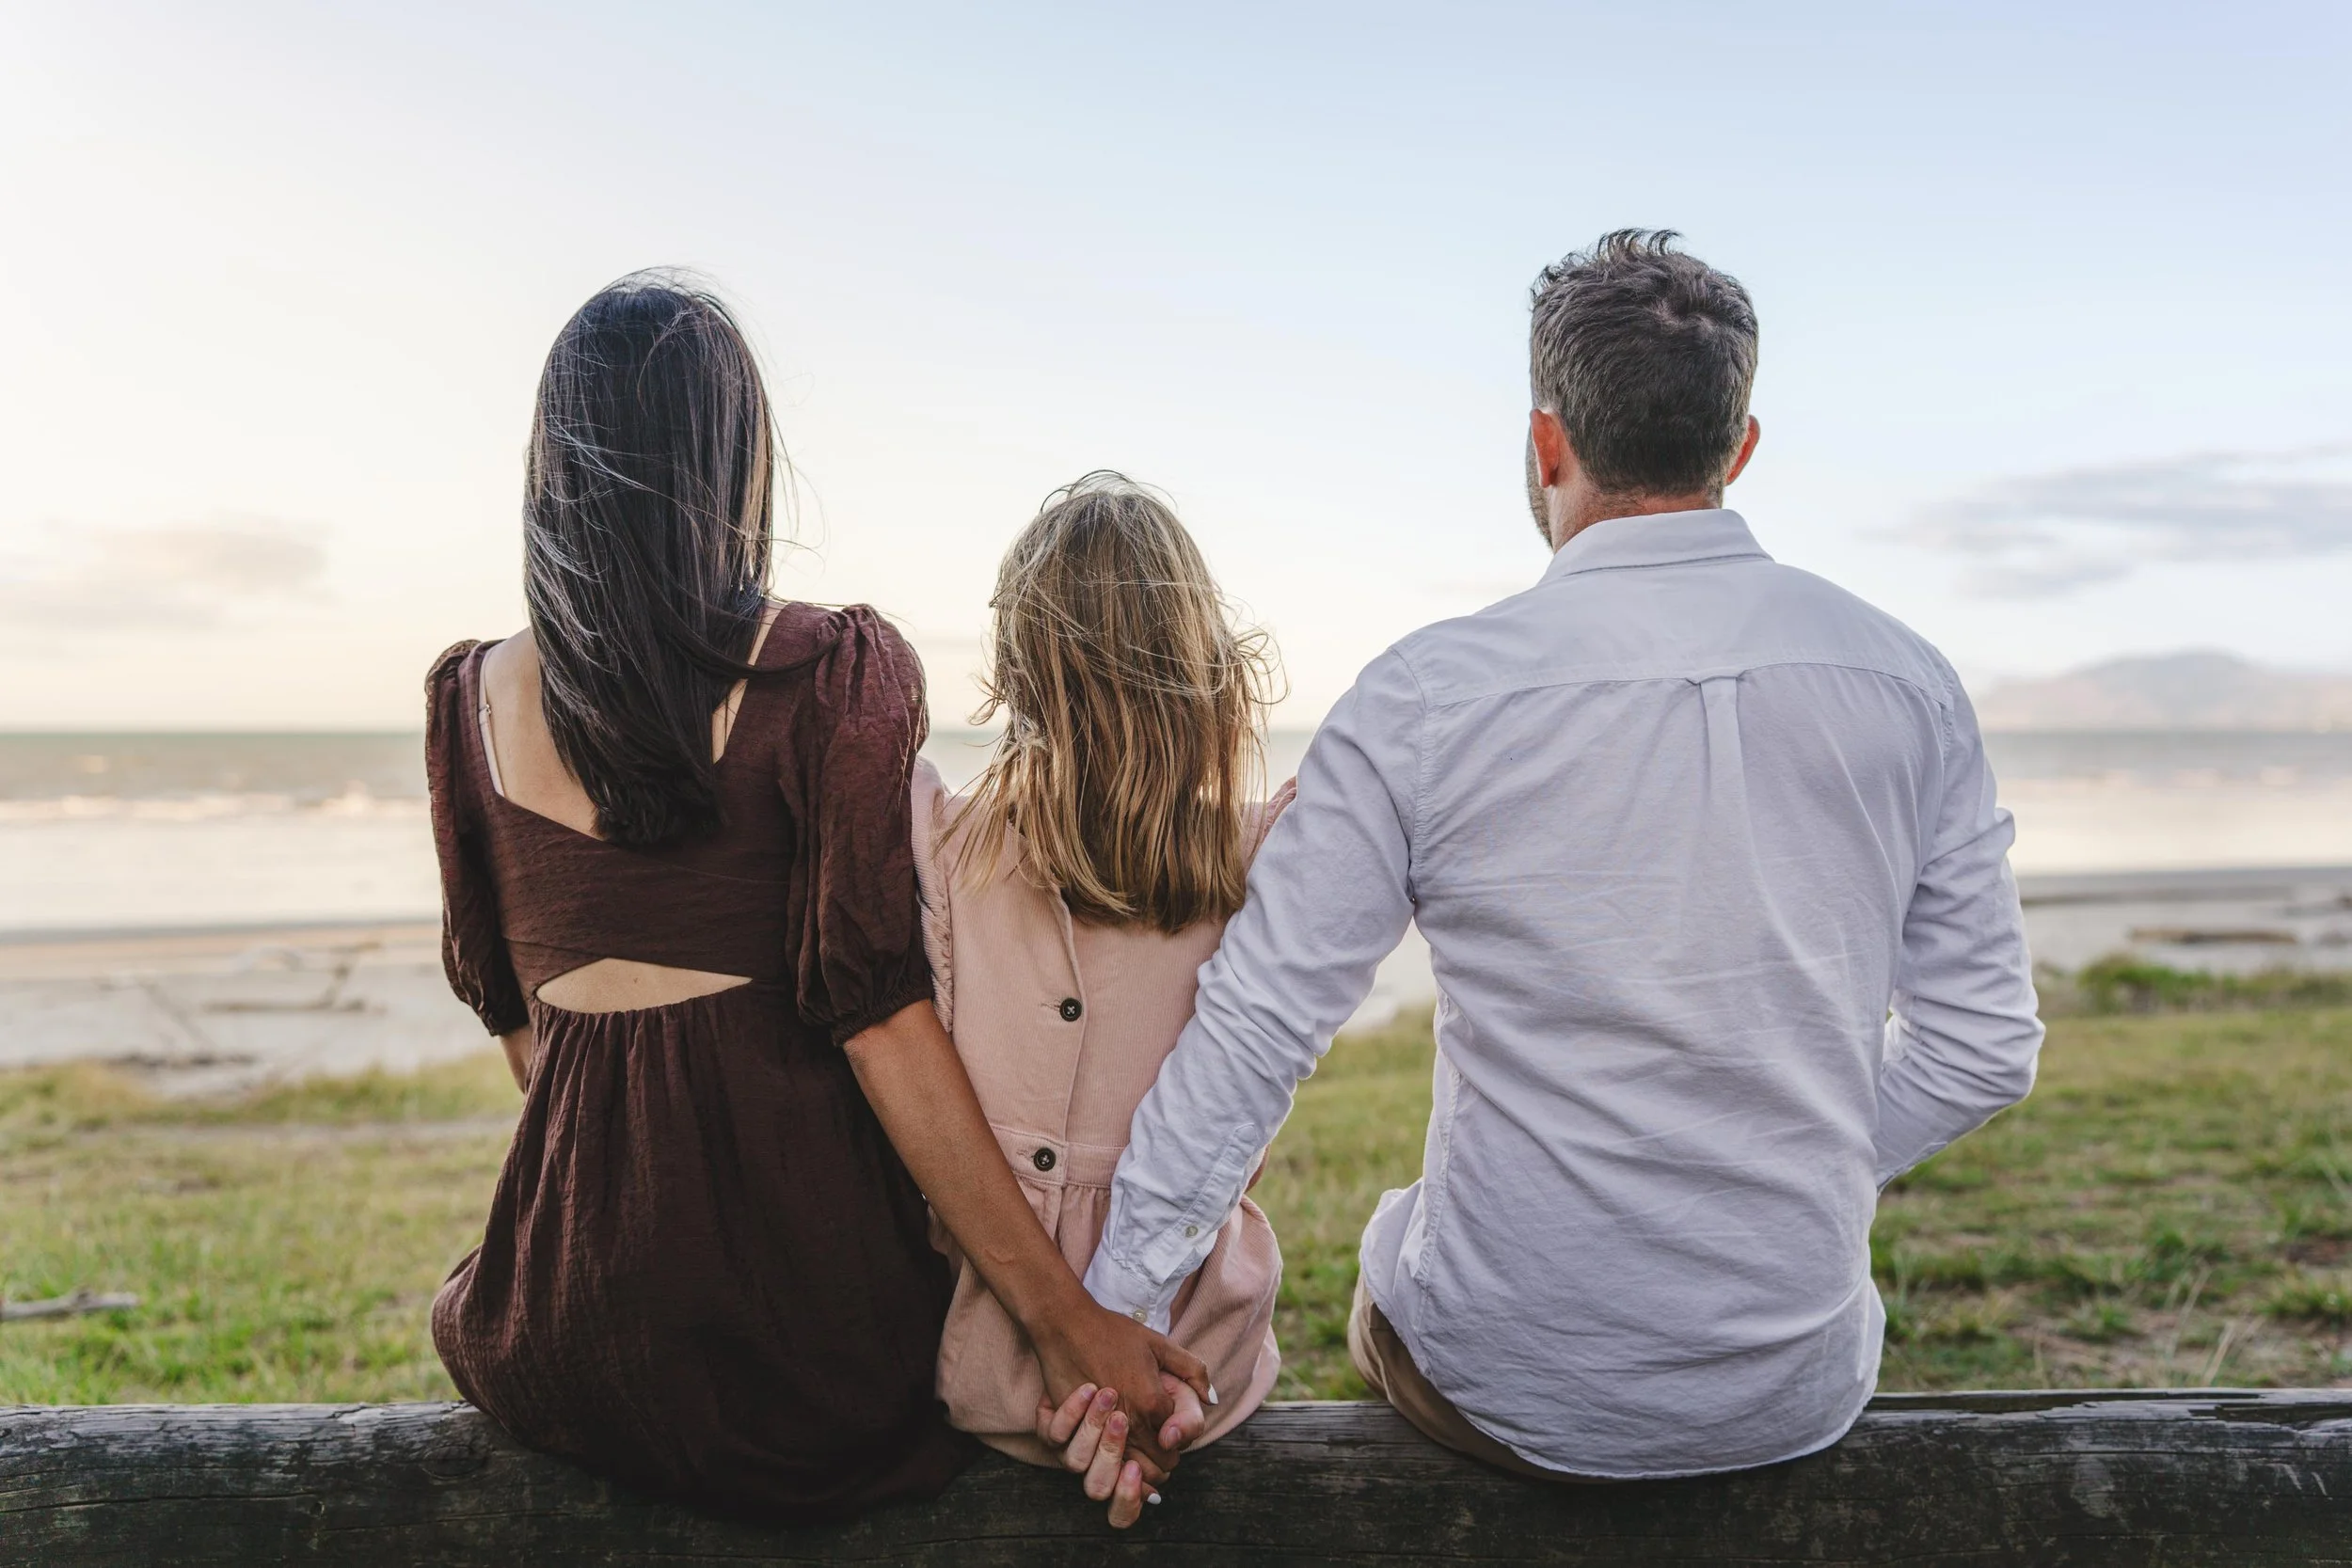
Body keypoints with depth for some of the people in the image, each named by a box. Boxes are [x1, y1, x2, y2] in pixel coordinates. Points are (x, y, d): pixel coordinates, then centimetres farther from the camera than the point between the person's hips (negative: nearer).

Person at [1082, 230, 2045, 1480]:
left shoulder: (1429, 696, -16)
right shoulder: (1906, 682, -5)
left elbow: (1255, 1028, -14)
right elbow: (1985, 1049, 0)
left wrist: (1116, 1318, -6)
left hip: (1513, 1399, -3)